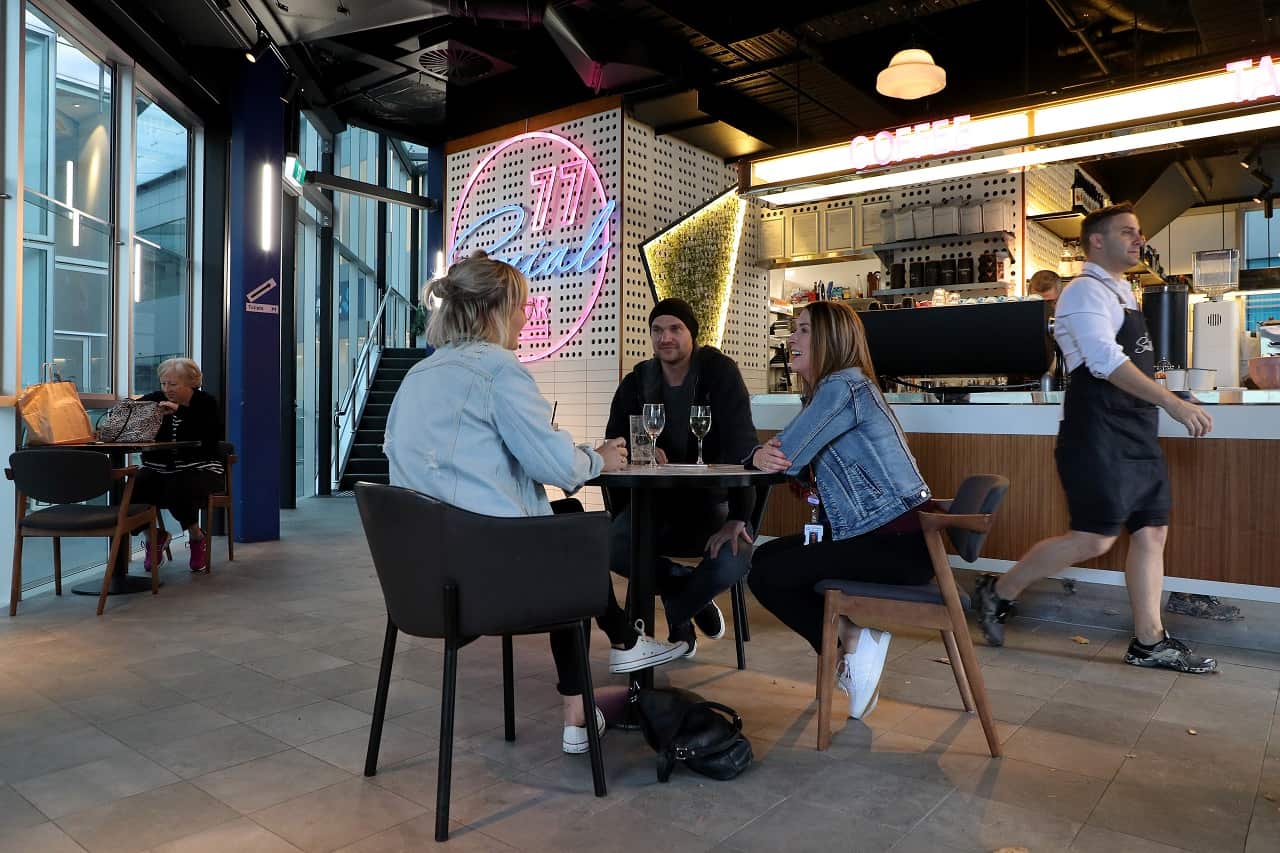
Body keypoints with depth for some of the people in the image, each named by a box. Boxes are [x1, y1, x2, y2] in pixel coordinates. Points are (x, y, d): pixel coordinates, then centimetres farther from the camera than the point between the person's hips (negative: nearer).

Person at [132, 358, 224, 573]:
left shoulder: (206, 402, -1)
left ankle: (197, 537, -2)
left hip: (198, 468, -4)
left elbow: (210, 436, -18)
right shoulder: (155, 400, 10)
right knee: (132, 490, -24)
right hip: (157, 467, 4)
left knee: (177, 492, -34)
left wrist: (180, 411, -25)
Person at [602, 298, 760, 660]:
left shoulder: (719, 372, -9)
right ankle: (692, 597, 0)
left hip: (710, 500, -2)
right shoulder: (637, 382, 3)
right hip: (654, 499, 3)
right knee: (611, 547, -27)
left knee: (735, 558, -32)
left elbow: (740, 447, -19)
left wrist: (737, 517, -28)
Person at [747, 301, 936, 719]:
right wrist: (763, 454, -15)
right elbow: (798, 465, 8)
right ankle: (853, 638, 10)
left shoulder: (844, 385, -16)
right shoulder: (826, 391, 16)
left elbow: (788, 457, -22)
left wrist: (763, 454, 2)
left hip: (900, 542, -10)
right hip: (874, 532, 10)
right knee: (766, 556, 12)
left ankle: (854, 646, 6)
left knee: (766, 576, -8)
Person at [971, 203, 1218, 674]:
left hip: (1136, 432, 9)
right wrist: (1174, 403, -28)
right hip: (1098, 435, -9)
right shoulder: (1086, 291, -11)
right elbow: (1106, 361, -25)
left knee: (1151, 530, 8)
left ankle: (1149, 641, 16)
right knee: (1094, 538, -9)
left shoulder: (1122, 291, 19)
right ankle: (998, 592, 6)